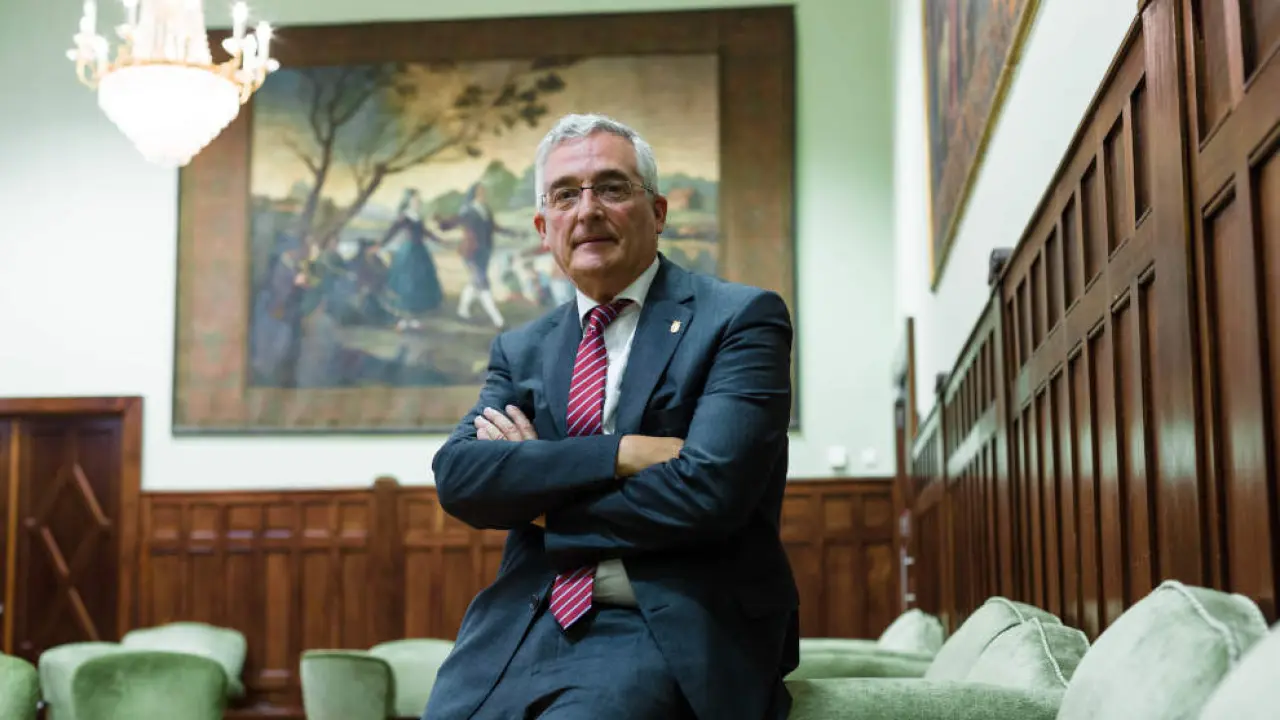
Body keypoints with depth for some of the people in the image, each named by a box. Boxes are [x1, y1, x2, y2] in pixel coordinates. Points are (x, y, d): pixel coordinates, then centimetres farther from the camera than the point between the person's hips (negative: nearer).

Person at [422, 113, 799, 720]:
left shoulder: (740, 320, 0)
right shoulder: (520, 350, 16)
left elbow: (706, 492, -13)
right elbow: (456, 476, -1)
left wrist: (539, 497, -1)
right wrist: (622, 453, -13)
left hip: (671, 631, -4)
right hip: (525, 630, 5)